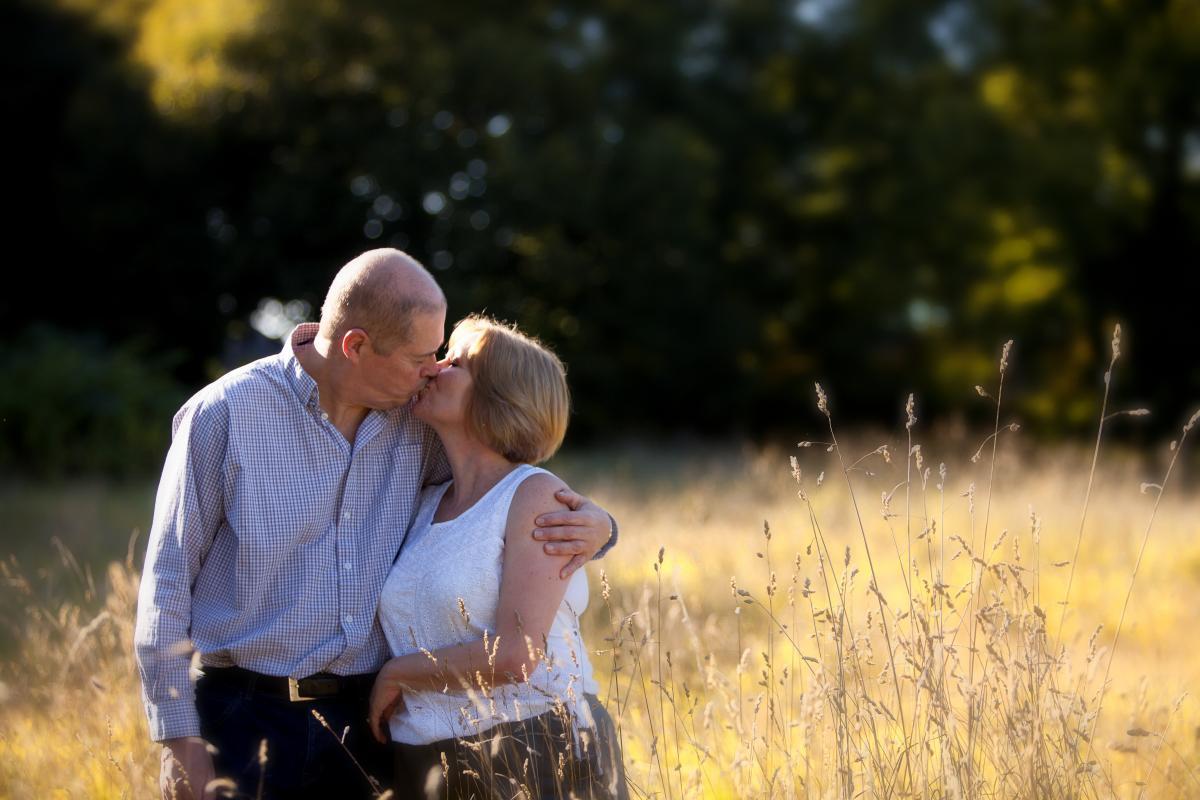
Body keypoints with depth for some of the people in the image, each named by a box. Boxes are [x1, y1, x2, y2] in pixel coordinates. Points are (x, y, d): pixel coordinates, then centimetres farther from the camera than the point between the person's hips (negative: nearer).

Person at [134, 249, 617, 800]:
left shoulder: (413, 421, 3)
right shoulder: (224, 414, -9)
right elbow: (168, 577, -6)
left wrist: (593, 524, -8)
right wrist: (177, 740, -9)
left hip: (368, 719, 4)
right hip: (248, 724, -4)